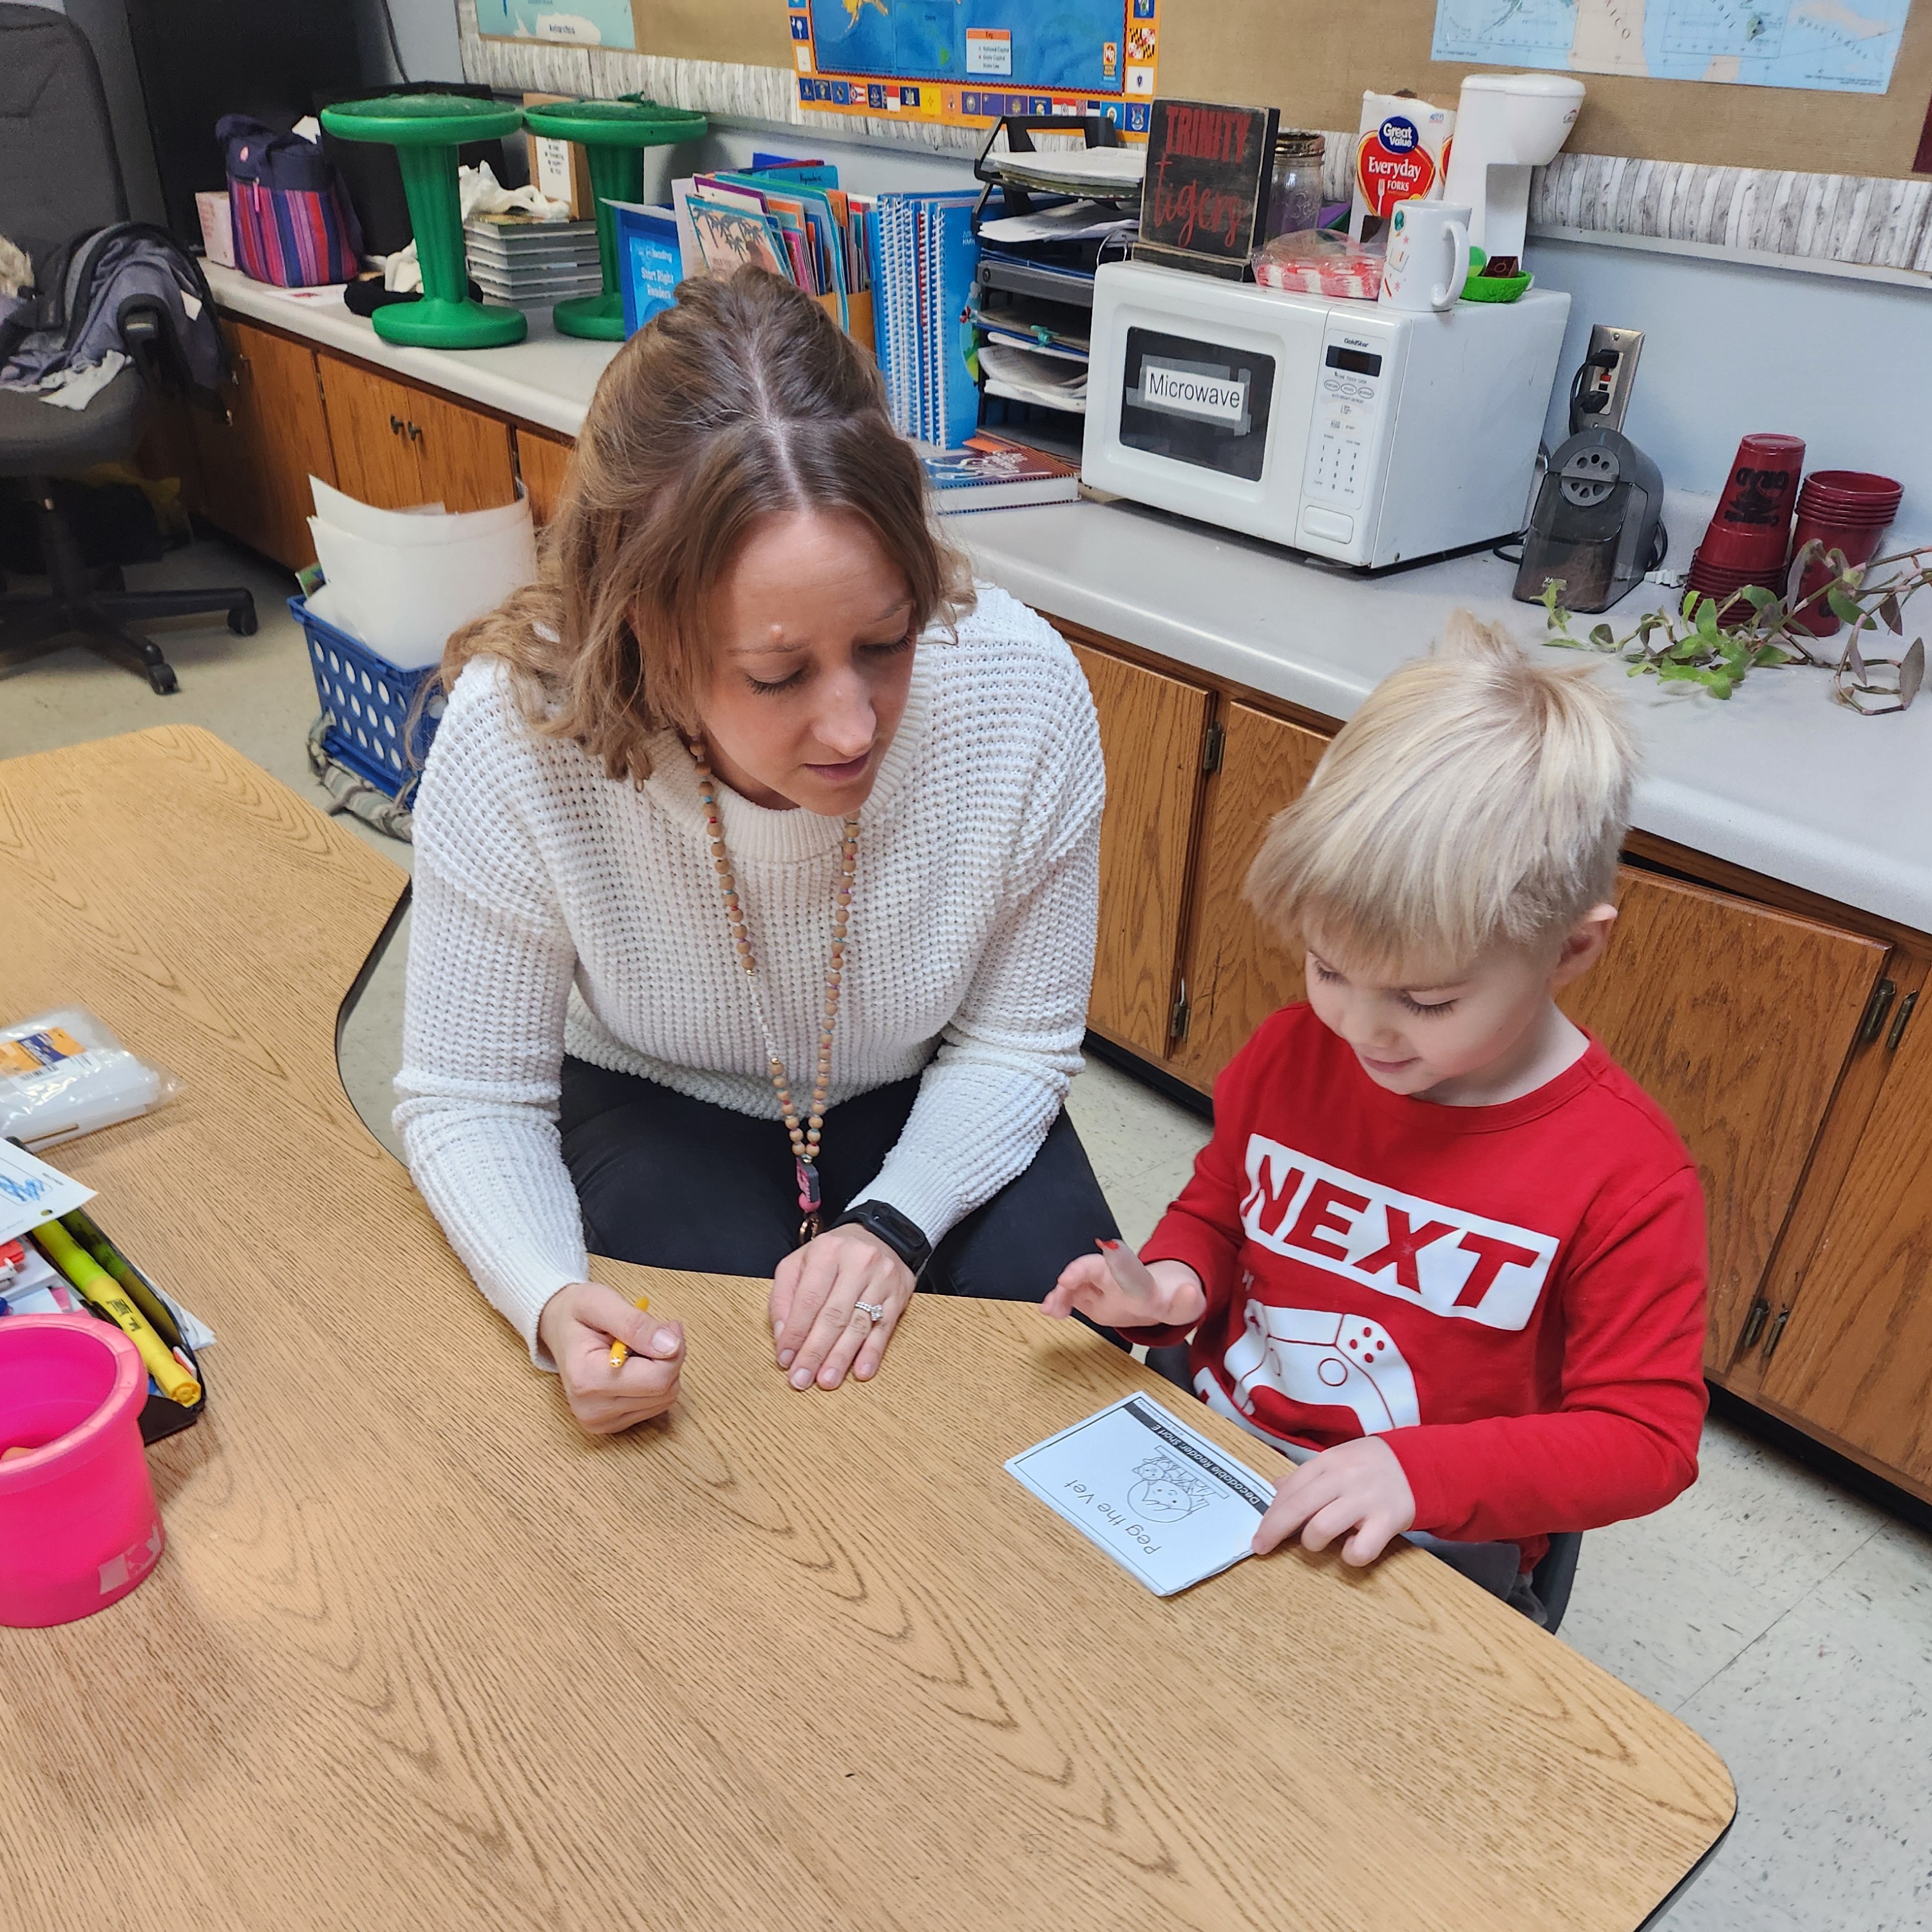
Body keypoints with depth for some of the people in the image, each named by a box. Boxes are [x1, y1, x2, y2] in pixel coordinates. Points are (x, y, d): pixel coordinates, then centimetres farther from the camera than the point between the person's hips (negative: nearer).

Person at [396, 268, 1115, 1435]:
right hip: (660, 1110, -1)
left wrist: (892, 1222, -29)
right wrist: (555, 1302, -37)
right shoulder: (517, 738, -31)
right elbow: (468, 1098, -18)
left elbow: (1014, 1042, -12)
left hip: (924, 1116, 2)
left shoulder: (1021, 689, -28)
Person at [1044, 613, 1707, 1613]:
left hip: (1433, 1546, -4)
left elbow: (1645, 1437, -12)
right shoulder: (1288, 1053, -4)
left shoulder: (1626, 1175, -16)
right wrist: (1172, 1285, -11)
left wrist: (1423, 1473, -26)